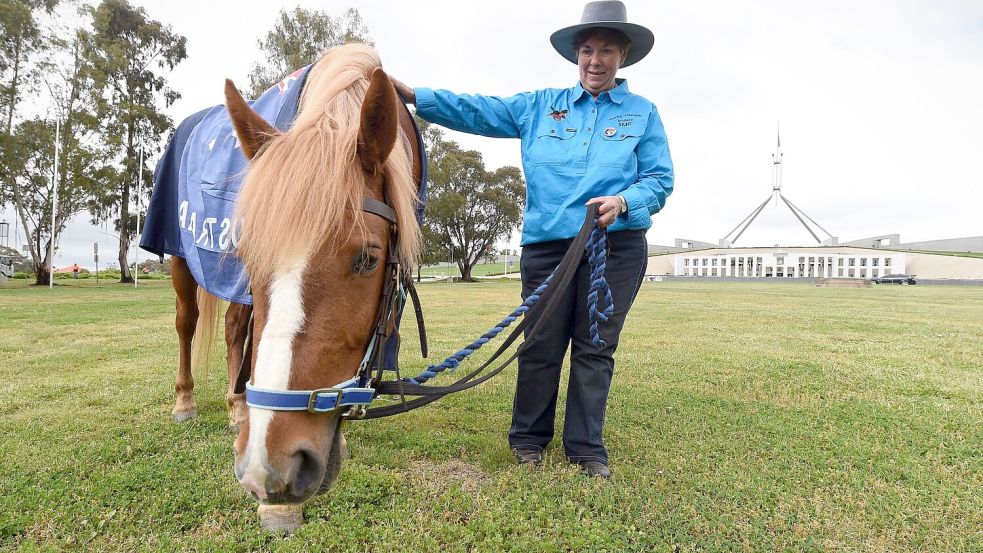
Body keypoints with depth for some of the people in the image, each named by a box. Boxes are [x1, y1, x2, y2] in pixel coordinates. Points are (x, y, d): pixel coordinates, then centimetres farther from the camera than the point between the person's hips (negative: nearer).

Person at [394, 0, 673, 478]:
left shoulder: (643, 113, 9)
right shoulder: (541, 106, 12)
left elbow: (660, 179, 3)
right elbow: (476, 112, 6)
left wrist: (624, 201, -18)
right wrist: (412, 95, -4)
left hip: (616, 246, -1)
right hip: (546, 244, 1)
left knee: (595, 347, 4)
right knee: (541, 345, 5)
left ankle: (586, 447, 17)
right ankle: (528, 438, 21)